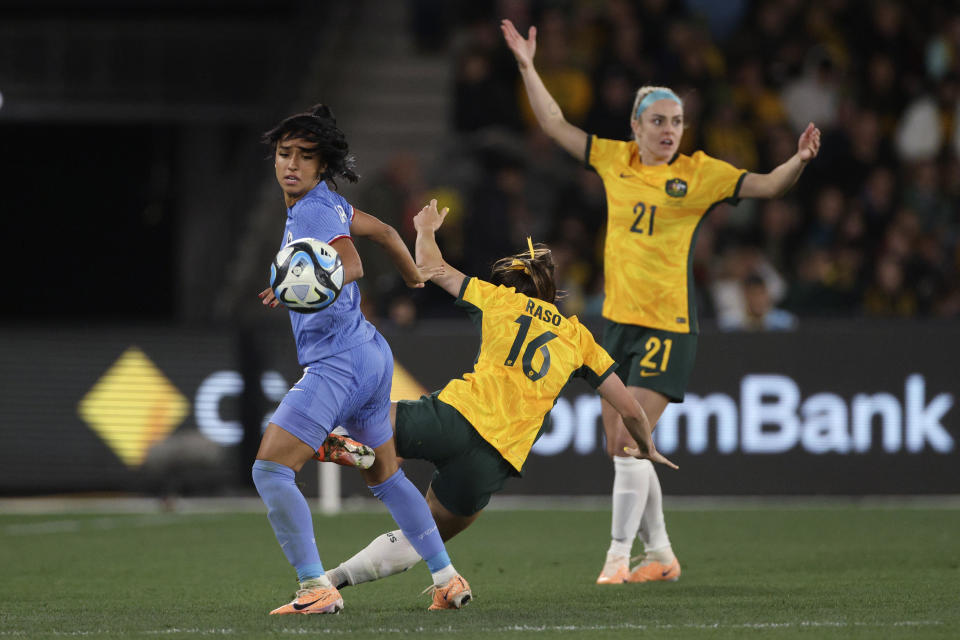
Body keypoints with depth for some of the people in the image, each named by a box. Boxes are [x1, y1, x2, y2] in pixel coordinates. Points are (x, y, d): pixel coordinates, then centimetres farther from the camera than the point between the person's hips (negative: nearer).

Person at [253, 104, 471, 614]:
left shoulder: (313, 210, -15)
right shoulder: (329, 204, 14)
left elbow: (351, 265, -30)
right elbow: (382, 231, 30)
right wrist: (418, 280, 47)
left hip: (337, 361, -10)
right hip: (371, 355, 10)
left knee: (269, 470, -14)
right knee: (384, 476, 23)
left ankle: (316, 589, -21)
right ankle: (448, 579, 25)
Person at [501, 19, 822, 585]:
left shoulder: (699, 173, -3)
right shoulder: (615, 160, 8)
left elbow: (765, 186, -10)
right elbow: (556, 125, 16)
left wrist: (799, 160, -28)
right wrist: (527, 66, 14)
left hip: (668, 325, -5)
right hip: (619, 320, 5)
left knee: (629, 442, -14)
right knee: (620, 448, 8)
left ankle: (620, 554, -6)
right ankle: (660, 554, 20)